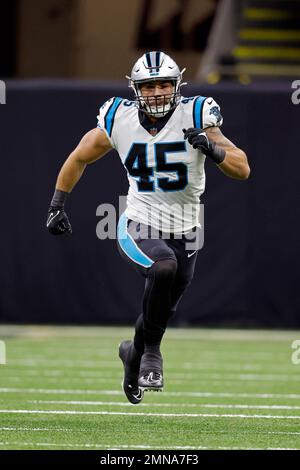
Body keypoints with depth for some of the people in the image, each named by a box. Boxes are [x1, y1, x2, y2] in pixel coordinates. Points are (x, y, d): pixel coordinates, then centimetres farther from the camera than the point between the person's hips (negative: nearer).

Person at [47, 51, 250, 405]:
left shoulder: (194, 117, -13)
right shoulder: (119, 121, -9)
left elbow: (242, 170, -16)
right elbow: (78, 159, 9)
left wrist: (211, 148, -34)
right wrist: (57, 205, 7)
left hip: (184, 235, 2)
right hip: (137, 228, -2)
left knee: (162, 313, 13)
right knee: (164, 266, -33)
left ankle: (134, 352, 47)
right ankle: (151, 350, -14)